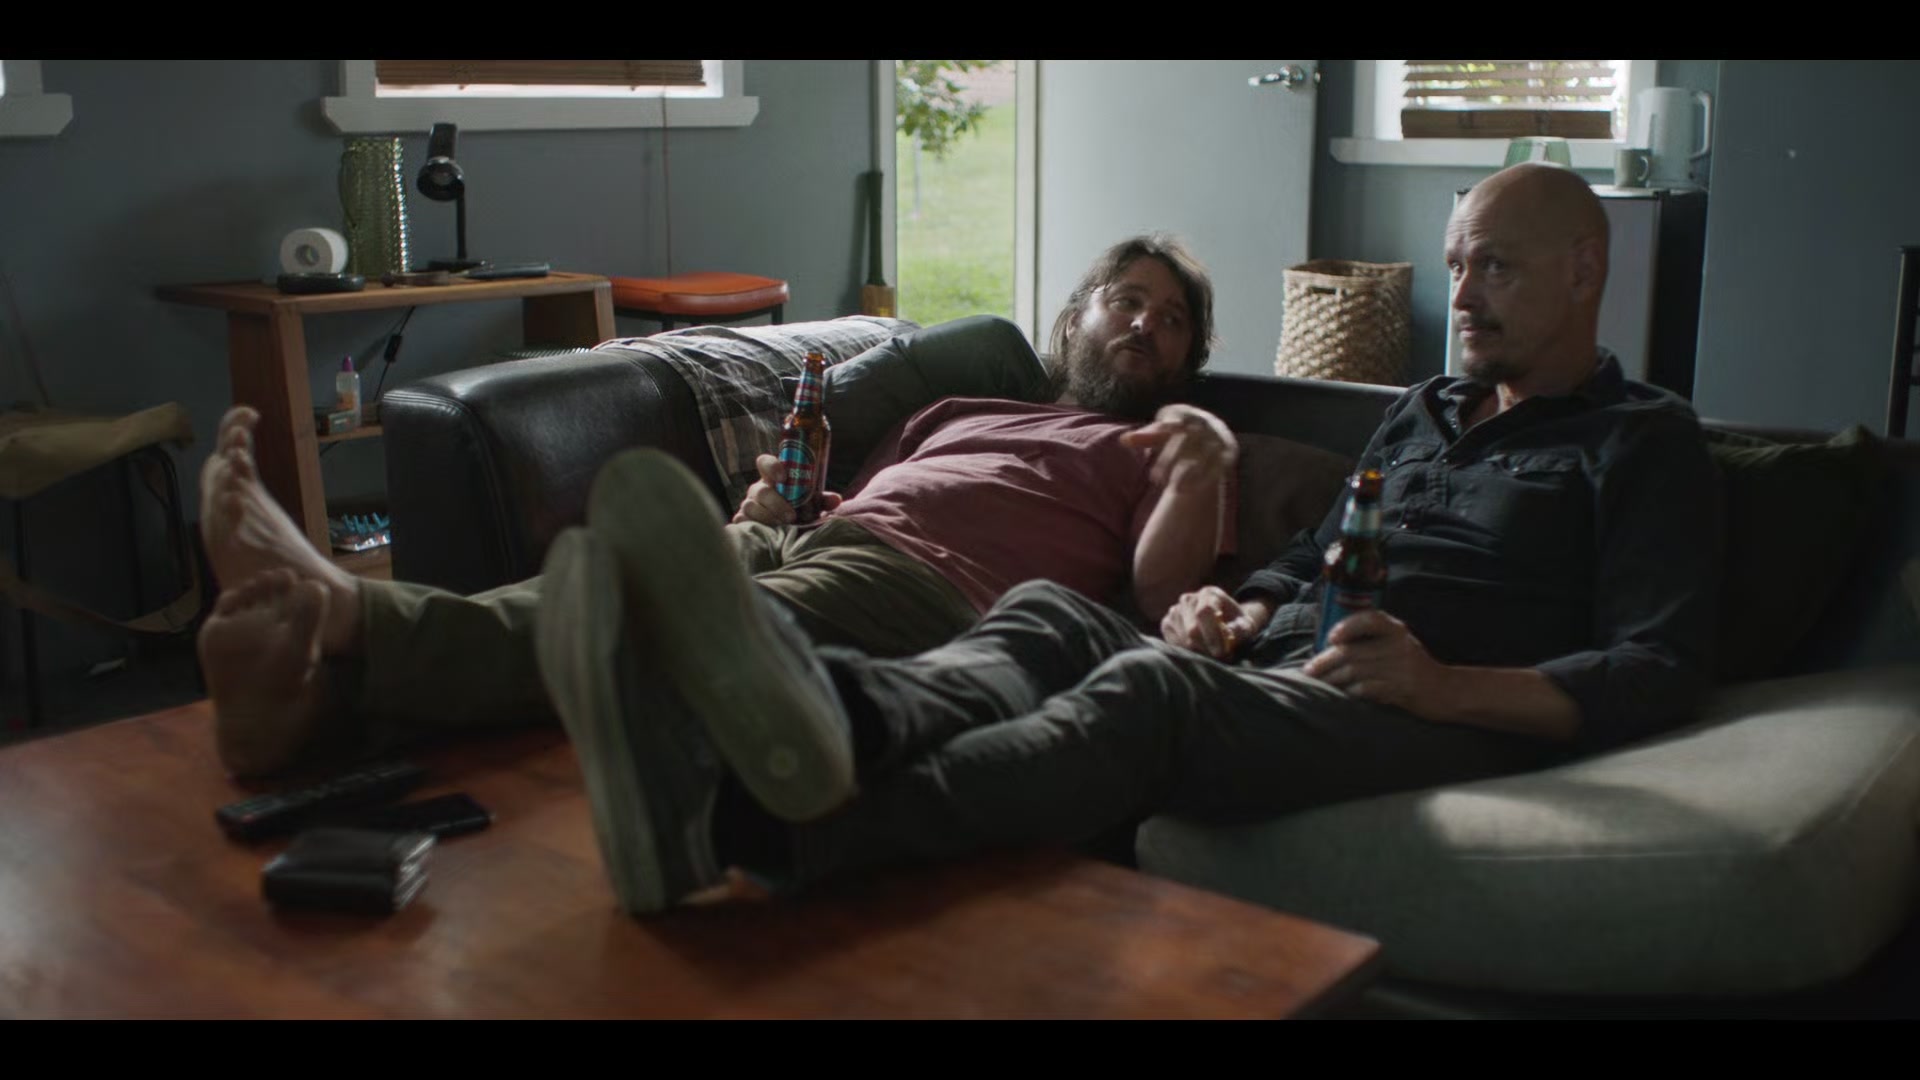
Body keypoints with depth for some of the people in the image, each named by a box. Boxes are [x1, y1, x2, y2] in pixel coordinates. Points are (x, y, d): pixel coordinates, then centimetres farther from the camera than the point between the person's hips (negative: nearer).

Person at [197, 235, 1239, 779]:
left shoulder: (1153, 452, 26)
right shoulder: (957, 412, 40)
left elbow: (1157, 600, 7)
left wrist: (1202, 473, -6)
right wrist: (775, 502, 11)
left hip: (921, 584, -6)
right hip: (796, 534, 6)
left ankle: (342, 615, -57)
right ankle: (314, 695, -49)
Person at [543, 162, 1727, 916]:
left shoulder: (1647, 442, 9)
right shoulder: (1424, 413, 29)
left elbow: (1659, 674, -2)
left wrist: (1449, 683, -18)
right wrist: (1237, 606, 7)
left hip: (1445, 717, -6)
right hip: (1268, 672, 7)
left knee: (1153, 686, -36)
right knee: (1049, 614, -23)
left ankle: (756, 819, -60)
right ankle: (821, 718, -58)